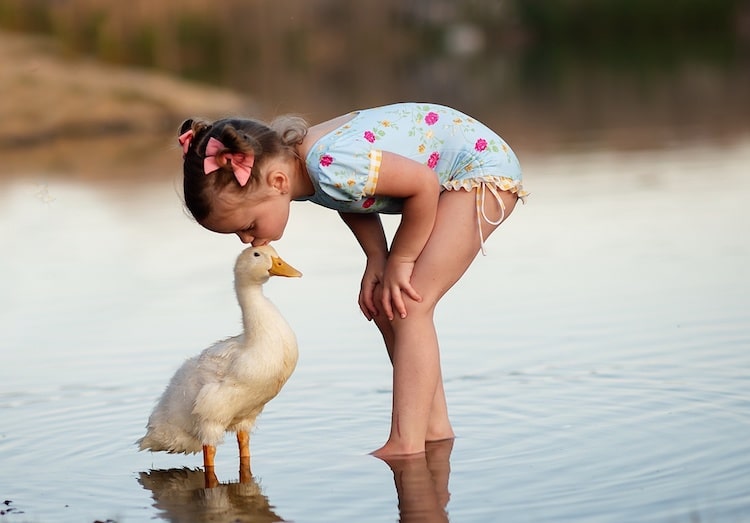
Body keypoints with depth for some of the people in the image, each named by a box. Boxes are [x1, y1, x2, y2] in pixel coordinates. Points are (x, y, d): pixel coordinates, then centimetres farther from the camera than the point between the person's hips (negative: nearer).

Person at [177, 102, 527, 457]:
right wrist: (377, 259, -3)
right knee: (384, 305, 7)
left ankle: (405, 446, -17)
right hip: (448, 179, 9)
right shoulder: (289, 162, -7)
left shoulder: (331, 168, -35)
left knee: (408, 306, -16)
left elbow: (424, 185, -26)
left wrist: (400, 260, -14)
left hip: (482, 166, -9)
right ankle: (434, 427, 17)